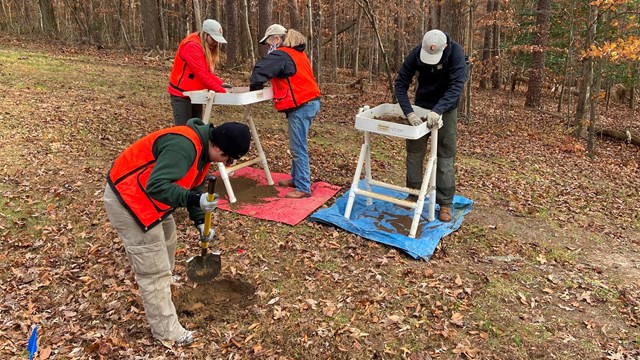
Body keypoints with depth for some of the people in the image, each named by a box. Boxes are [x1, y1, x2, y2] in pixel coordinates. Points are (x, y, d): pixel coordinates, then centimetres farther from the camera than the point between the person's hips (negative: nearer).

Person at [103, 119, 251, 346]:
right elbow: (156, 186, -38)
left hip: (148, 197, 10)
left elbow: (193, 187, 14)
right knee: (153, 267, -4)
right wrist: (195, 200, -42)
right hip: (127, 199, -10)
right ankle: (165, 329, 9)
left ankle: (164, 280, 58)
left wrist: (199, 221, 7)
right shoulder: (184, 146, -30)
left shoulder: (203, 149, 3)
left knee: (166, 241, 30)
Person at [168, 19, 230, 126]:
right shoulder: (191, 45, -22)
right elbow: (202, 74, -28)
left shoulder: (207, 47, 7)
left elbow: (208, 71, 8)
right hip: (181, 94, -9)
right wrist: (221, 91, -27)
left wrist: (220, 83, -10)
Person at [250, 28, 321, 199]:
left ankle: (303, 188, -3)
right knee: (298, 146, 18)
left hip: (300, 106, -10)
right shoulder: (298, 54, 19)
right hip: (311, 102, 10)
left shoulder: (281, 55, -10)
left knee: (298, 148, -6)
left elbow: (261, 70, -18)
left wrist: (255, 88, -2)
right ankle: (296, 179, 28)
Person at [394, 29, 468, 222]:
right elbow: (401, 83, -16)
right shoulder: (416, 53, -18)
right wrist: (409, 112, -29)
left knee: (445, 156, -2)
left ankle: (445, 203, 5)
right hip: (421, 107, 3)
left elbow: (457, 85, -29)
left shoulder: (455, 52, -24)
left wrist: (438, 110, -41)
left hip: (445, 110, -2)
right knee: (414, 152, 6)